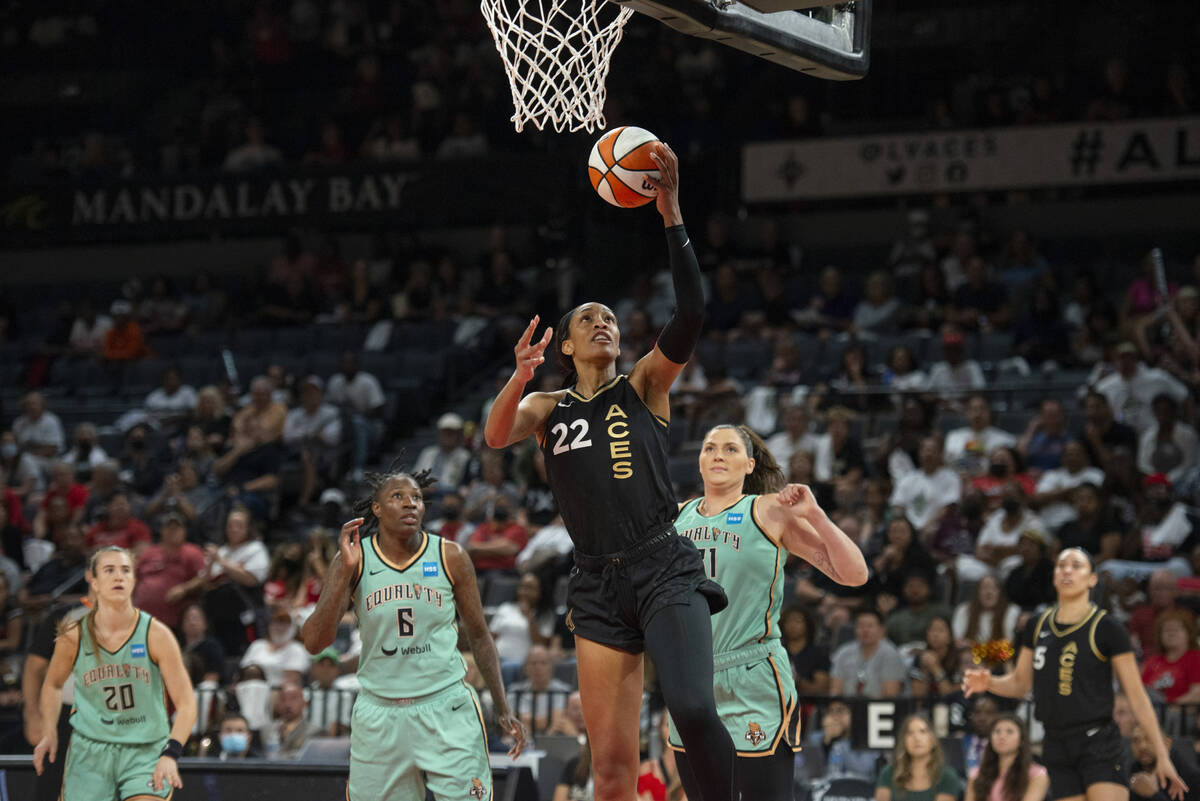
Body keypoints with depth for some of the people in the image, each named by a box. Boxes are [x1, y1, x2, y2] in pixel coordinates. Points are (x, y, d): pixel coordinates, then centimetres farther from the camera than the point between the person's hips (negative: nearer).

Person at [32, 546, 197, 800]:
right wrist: (49, 734, 5)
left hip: (147, 753, -2)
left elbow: (186, 704, -10)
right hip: (89, 751, 2)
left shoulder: (156, 635, -9)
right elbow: (53, 685, 17)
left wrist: (171, 754, -24)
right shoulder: (73, 636, -4)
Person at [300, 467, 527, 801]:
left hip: (446, 709, -1)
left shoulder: (450, 557, -1)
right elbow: (314, 642, -9)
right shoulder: (355, 559, -2)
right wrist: (346, 570, -17)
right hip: (378, 715, 1)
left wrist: (503, 709, 7)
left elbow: (479, 636, 9)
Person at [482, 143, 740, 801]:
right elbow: (495, 435, -4)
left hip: (664, 568, -3)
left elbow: (690, 315, -5)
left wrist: (671, 216, -13)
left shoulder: (645, 386, 10)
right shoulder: (549, 406, 17)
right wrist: (520, 376, -24)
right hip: (598, 583, 3)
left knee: (693, 709, -26)